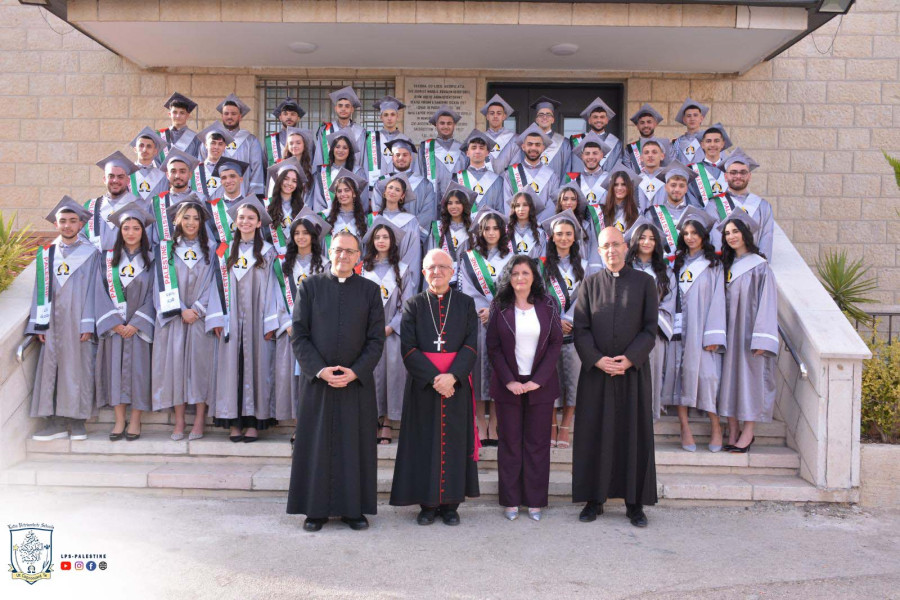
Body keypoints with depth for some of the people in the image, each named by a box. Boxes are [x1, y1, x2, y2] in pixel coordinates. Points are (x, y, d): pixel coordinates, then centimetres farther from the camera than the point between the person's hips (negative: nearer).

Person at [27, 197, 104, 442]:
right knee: (51, 367, -1)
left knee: (78, 367, -1)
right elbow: (41, 290, 10)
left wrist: (88, 324, -9)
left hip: (78, 321, -3)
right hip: (53, 321, 3)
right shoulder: (46, 253, 13)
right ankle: (55, 421, 4)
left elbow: (94, 289, -1)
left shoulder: (91, 253, 4)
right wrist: (40, 324, 2)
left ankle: (77, 420, 7)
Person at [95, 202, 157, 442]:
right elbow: (102, 291, 1)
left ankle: (135, 420, 7)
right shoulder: (109, 258, 7)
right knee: (115, 366, 1)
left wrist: (135, 323, -12)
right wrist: (114, 322, -10)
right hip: (113, 325, 2)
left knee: (138, 367, -2)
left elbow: (153, 294, -3)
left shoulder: (151, 259, 2)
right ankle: (120, 420, 9)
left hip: (139, 325, -1)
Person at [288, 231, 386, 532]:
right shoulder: (310, 287, 3)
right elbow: (299, 335, -1)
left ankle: (353, 508, 17)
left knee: (355, 446, 5)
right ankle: (316, 509, 17)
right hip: (317, 379, 0)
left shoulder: (370, 290, 4)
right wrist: (320, 370, -12)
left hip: (357, 381, 0)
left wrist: (355, 372, -12)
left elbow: (376, 339, 1)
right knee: (317, 445, 5)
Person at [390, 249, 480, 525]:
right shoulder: (413, 305, 4)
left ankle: (451, 503, 14)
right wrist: (434, 377, -16)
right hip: (422, 385, 0)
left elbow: (470, 344, -2)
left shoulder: (466, 303, 6)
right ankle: (428, 503, 13)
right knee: (425, 441, 3)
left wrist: (452, 376, -17)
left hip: (457, 384, 1)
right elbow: (408, 348, -5)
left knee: (454, 441, 4)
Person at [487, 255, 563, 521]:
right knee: (510, 443, 5)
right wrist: (509, 380, -10)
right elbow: (493, 347, 0)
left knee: (537, 443, 5)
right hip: (508, 386, 0)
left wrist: (538, 380, -9)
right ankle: (511, 501, 15)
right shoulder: (499, 307, 1)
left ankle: (535, 500, 16)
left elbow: (556, 343, 0)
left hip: (540, 386, 1)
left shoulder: (547, 306, 2)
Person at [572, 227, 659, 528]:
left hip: (634, 371, -1)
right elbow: (580, 328, 0)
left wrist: (630, 358, -14)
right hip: (595, 371, 1)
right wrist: (597, 359, -14)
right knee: (594, 434, 4)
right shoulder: (590, 284, 7)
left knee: (634, 434, 3)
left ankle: (635, 503, 13)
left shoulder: (644, 282, 4)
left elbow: (650, 328, -1)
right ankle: (594, 499, 15)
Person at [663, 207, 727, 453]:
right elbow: (671, 295, 11)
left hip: (701, 328, -3)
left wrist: (713, 334, -11)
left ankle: (715, 426, 7)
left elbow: (717, 299, -2)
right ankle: (685, 428, 3)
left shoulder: (713, 264, 4)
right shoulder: (677, 262, 13)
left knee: (707, 374, -8)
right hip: (679, 327, 3)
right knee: (678, 373, -2)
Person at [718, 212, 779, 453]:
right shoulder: (726, 266, 12)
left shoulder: (760, 266, -6)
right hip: (729, 332, 5)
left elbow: (767, 302, -10)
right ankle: (732, 433, 10)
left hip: (750, 331, -5)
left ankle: (748, 433, 6)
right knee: (730, 376, 4)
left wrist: (762, 339, -17)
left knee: (751, 377, -2)